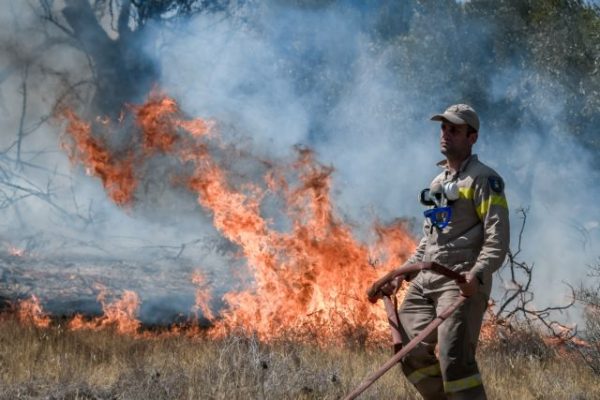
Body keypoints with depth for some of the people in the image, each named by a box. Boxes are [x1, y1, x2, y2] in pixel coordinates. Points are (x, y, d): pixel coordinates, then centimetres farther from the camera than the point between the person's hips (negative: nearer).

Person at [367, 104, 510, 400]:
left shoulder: (483, 180, -2)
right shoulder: (438, 183, 24)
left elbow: (497, 239, -12)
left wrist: (477, 275, -28)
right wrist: (400, 276, 20)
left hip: (462, 282, -8)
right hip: (425, 280, 8)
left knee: (454, 358, -20)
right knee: (412, 353, 0)